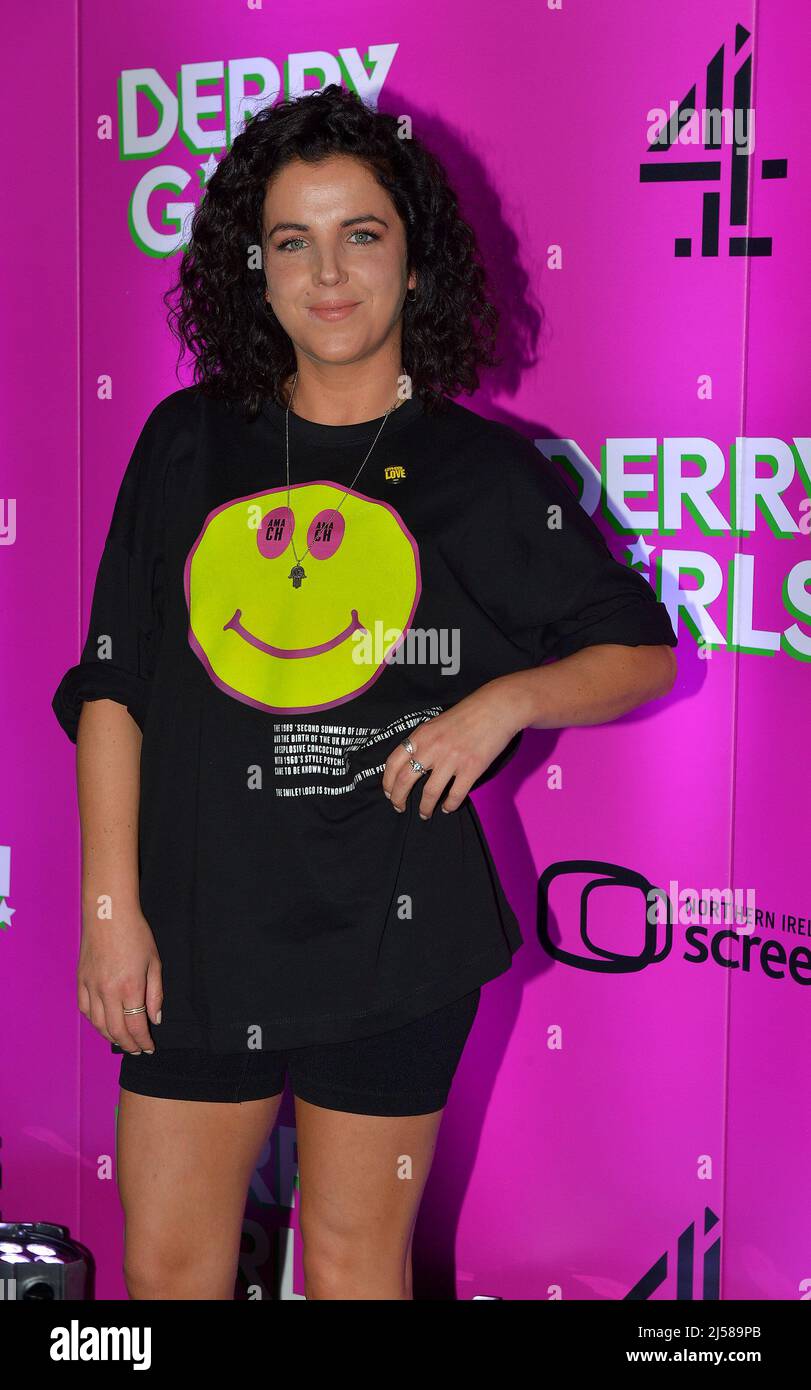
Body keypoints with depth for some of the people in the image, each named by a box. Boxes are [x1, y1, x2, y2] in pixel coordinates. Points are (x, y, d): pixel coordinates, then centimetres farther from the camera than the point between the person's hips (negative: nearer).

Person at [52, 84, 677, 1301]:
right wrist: (112, 903, -1)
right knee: (166, 1263, 12)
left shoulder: (484, 470, -2)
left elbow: (641, 651, 7)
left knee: (355, 1261, 11)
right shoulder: (188, 445, 3)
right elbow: (113, 686, 4)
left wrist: (504, 700, -12)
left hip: (390, 934, -2)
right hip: (199, 926, 2)